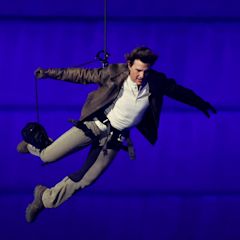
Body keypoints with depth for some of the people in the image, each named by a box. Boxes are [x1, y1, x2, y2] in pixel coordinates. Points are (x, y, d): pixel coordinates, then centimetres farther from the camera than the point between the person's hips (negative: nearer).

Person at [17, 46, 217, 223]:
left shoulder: (155, 83, -11)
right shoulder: (115, 74, -17)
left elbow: (177, 90, 8)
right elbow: (83, 75, -9)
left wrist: (199, 103, 21)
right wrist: (50, 73, -10)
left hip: (116, 137, 3)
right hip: (95, 125, -3)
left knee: (83, 181, 3)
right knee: (49, 157, -6)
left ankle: (45, 199, 26)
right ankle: (35, 144, 33)